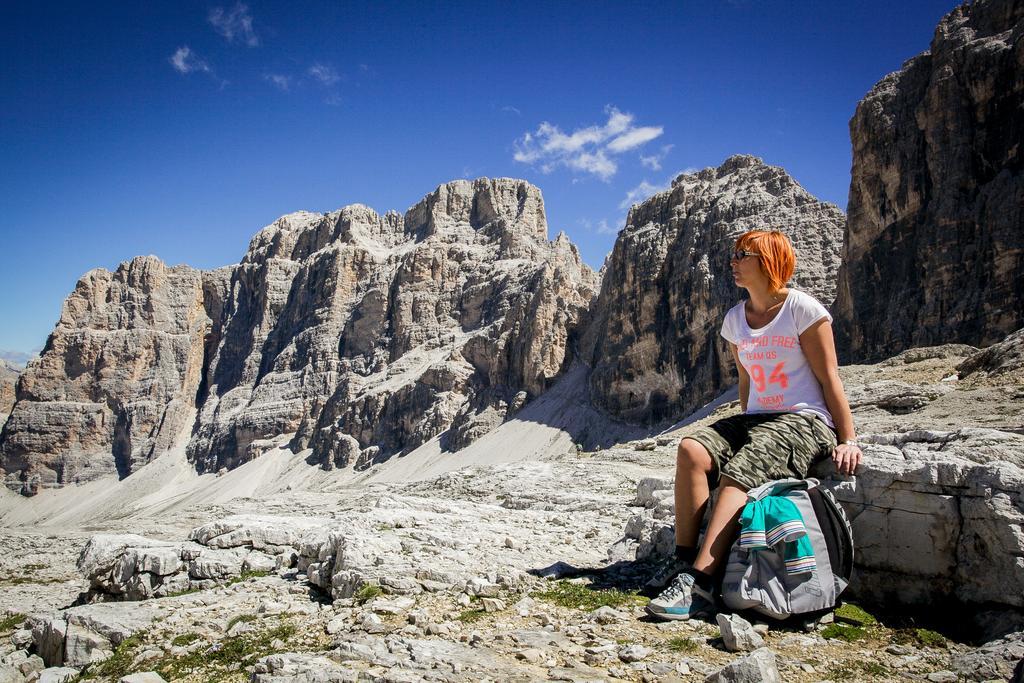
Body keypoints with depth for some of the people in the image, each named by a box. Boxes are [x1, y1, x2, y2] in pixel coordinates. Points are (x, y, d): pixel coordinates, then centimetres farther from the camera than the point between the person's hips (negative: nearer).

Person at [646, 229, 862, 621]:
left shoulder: (802, 309, -6)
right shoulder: (735, 319, 12)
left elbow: (830, 380, -6)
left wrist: (847, 440, -8)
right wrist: (746, 431, 14)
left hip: (805, 421, -6)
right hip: (755, 419, 6)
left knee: (738, 473, -32)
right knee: (691, 449, -23)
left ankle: (699, 585, -38)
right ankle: (684, 558, -22)